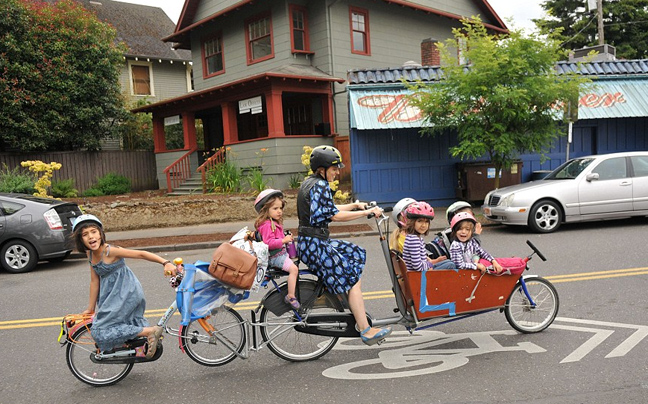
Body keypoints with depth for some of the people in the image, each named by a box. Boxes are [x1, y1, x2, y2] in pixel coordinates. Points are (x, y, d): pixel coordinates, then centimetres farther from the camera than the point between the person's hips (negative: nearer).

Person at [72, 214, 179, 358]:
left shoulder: (109, 251, -22)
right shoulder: (90, 254, 0)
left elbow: (141, 254, -26)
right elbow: (94, 281, 6)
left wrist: (166, 263, -36)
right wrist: (90, 308, 9)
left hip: (127, 293, -8)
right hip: (114, 294, 8)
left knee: (100, 331, -12)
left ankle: (150, 331, -14)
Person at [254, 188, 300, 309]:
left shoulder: (275, 223, 15)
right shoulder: (266, 225, -19)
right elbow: (268, 242, -28)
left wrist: (287, 238, 12)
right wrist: (284, 240, -29)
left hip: (282, 252, 11)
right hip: (274, 256, -11)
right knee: (293, 268, -23)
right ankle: (291, 297, -18)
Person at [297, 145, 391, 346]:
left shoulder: (309, 183, 15)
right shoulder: (320, 185, -15)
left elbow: (329, 209, 21)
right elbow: (334, 215, -19)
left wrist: (355, 205, 16)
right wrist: (367, 212, -13)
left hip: (311, 242, 10)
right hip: (314, 245, -10)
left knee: (356, 253, 19)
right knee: (352, 281, -8)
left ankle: (354, 307, 20)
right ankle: (366, 331, -7)